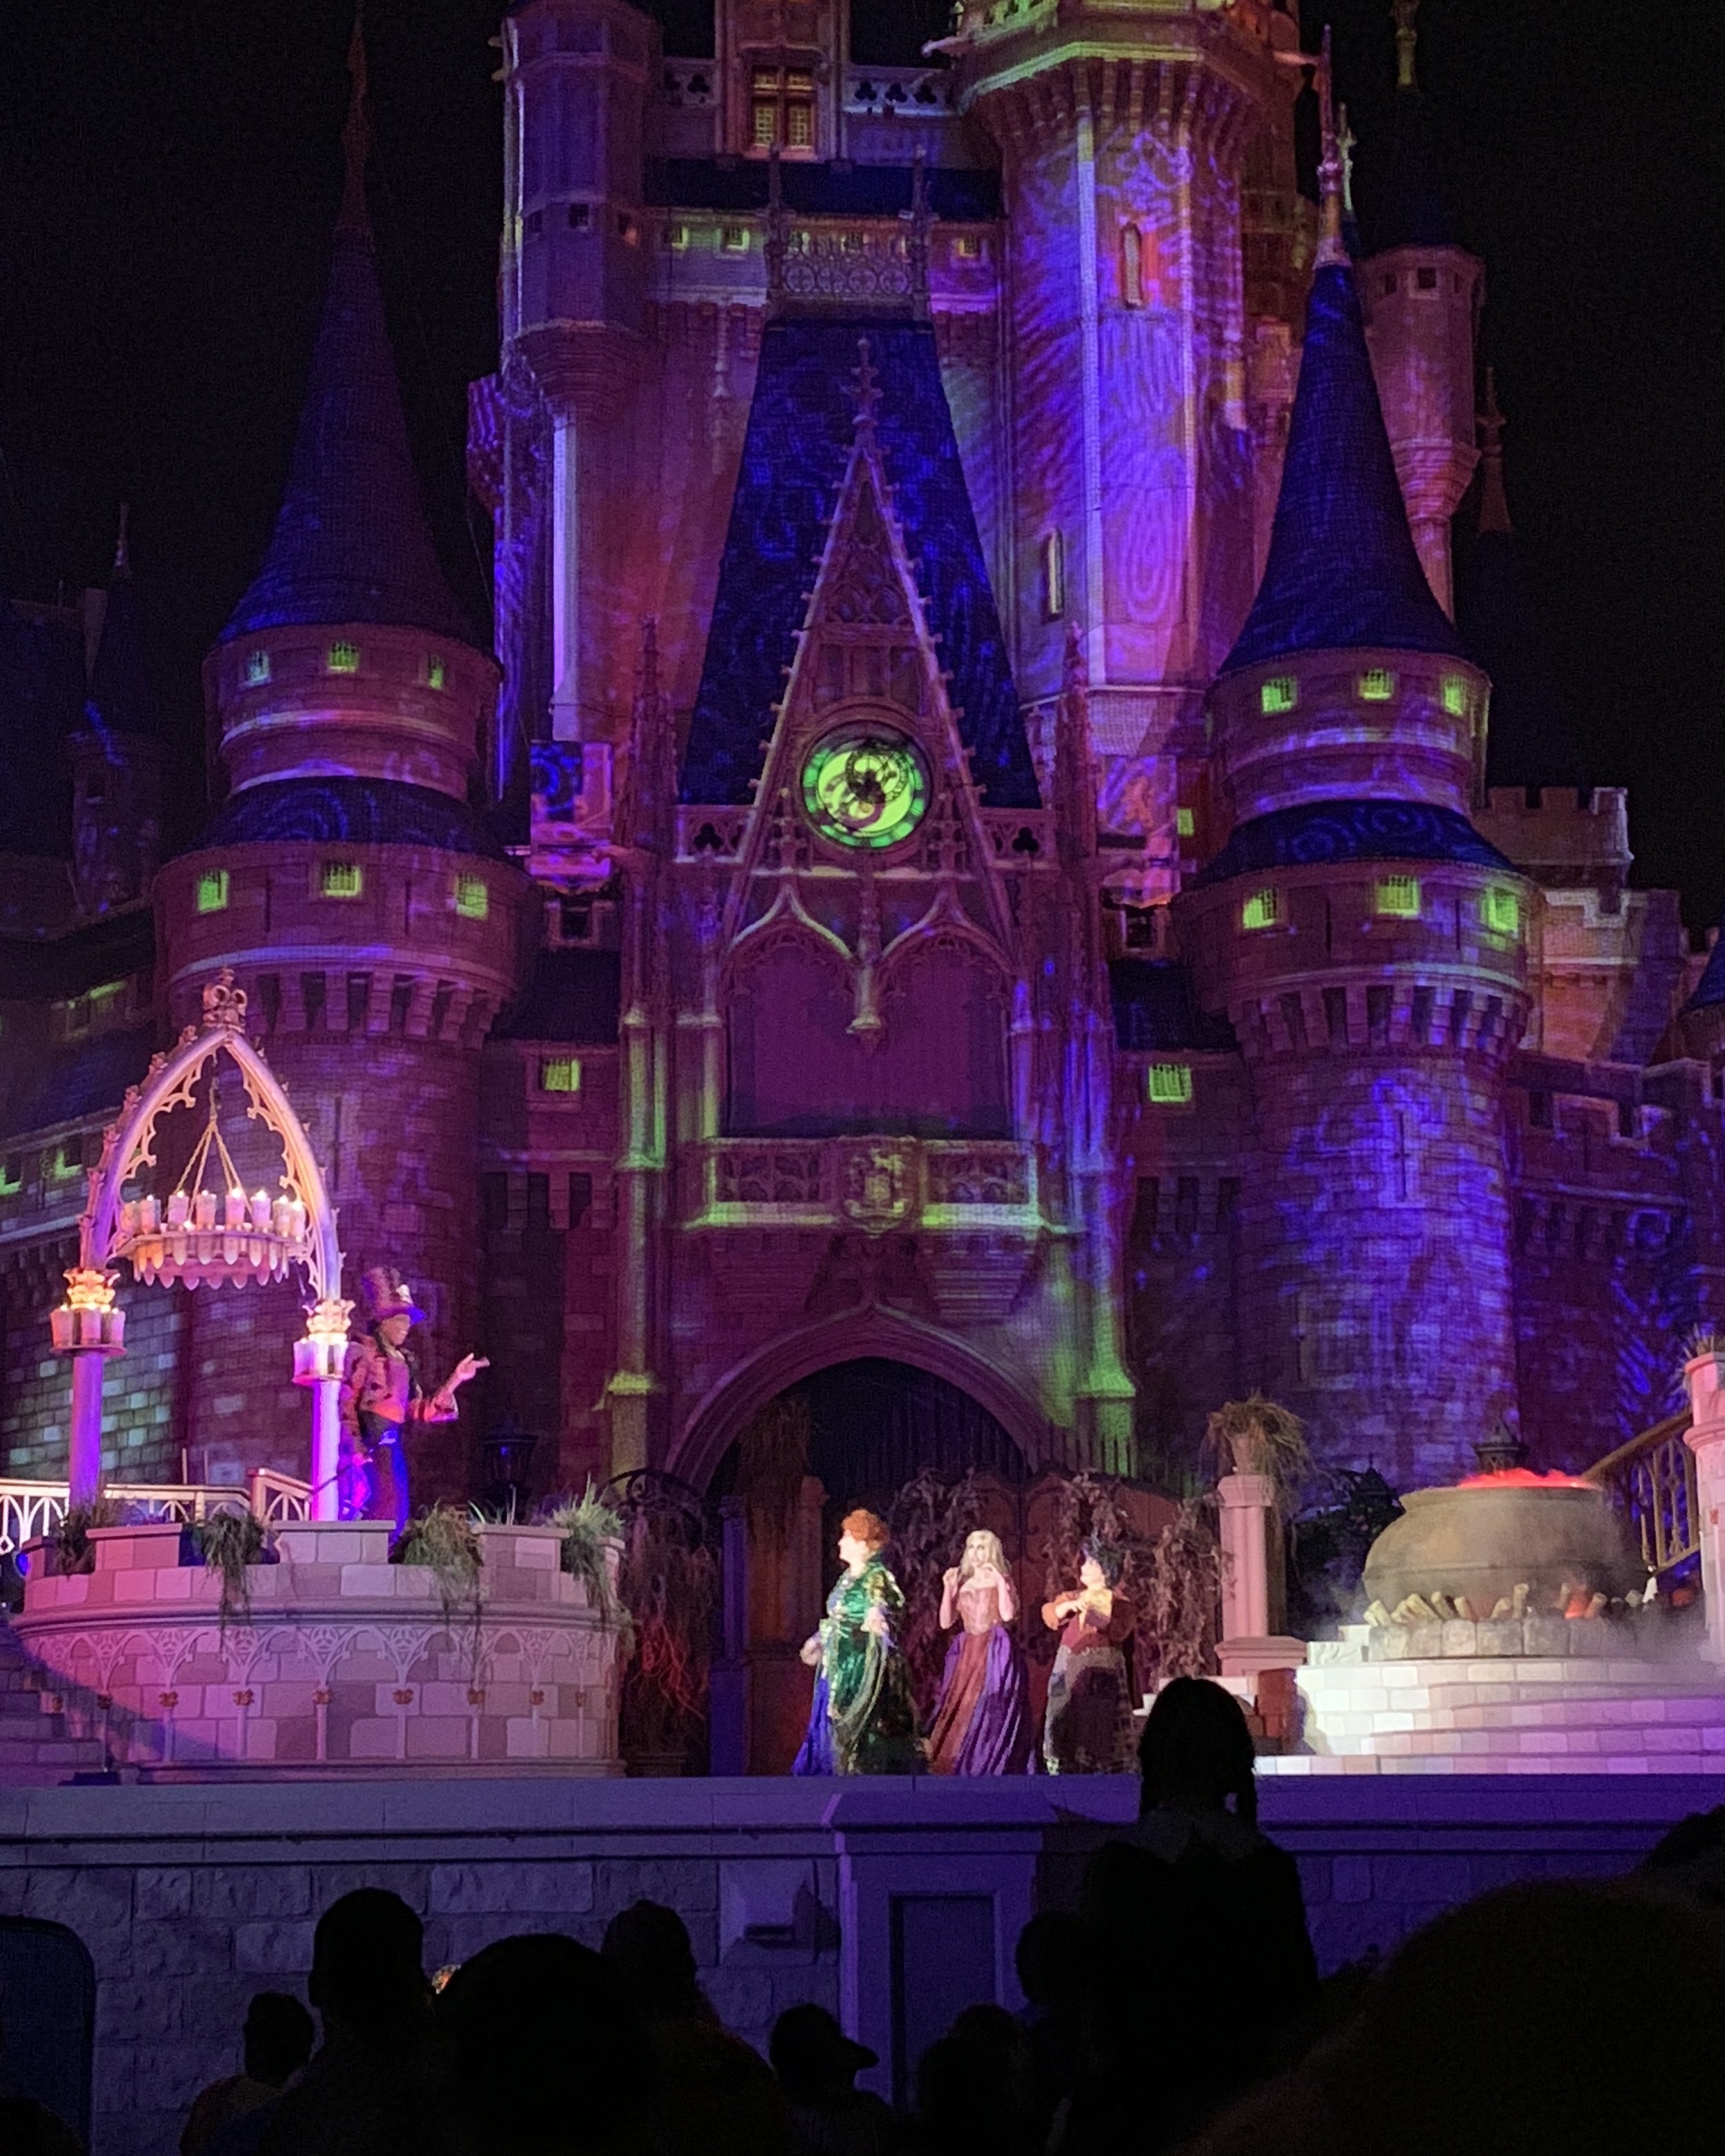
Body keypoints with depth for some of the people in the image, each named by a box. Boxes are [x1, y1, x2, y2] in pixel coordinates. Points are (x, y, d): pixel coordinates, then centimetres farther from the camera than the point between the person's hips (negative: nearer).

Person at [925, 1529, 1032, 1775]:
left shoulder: (1000, 1581, 3)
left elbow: (1008, 1614, -14)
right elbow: (946, 1622, 9)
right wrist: (948, 1588, 2)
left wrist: (1000, 1582, -14)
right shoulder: (962, 1584, 15)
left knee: (990, 1711, -11)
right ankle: (960, 1768, 4)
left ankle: (990, 1770, -9)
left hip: (996, 1653, -5)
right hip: (967, 1654, 5)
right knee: (962, 1712, 1)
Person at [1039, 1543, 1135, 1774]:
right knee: (1068, 1722, 1)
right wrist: (1070, 1606, -15)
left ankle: (1101, 1772, -7)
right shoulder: (1073, 1596, 16)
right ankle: (1067, 1770, 4)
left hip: (1100, 1671, -5)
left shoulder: (1117, 1602, 1)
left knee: (1098, 1725, -9)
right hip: (1070, 1669, 5)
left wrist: (1094, 1614, -23)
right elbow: (1050, 1614, 2)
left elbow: (1119, 1630, -15)